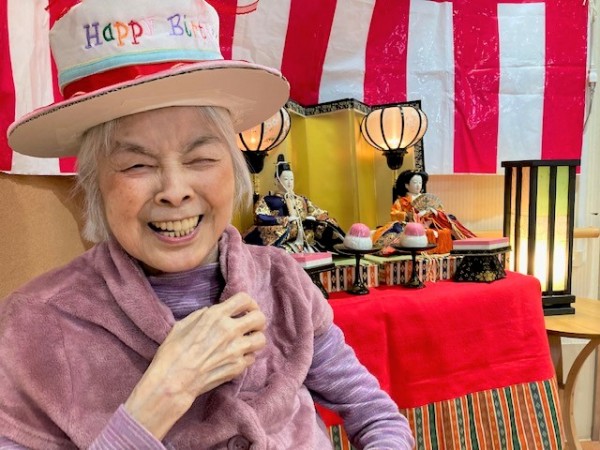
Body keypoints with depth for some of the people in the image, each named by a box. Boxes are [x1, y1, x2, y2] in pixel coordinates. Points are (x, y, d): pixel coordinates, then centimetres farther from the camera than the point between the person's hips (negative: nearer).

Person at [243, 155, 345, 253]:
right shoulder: (266, 200, 11)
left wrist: (311, 217, -1)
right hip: (283, 245, -5)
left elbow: (320, 214, 21)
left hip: (306, 243, 5)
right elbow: (260, 218, -6)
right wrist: (287, 219, -8)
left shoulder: (301, 200, 26)